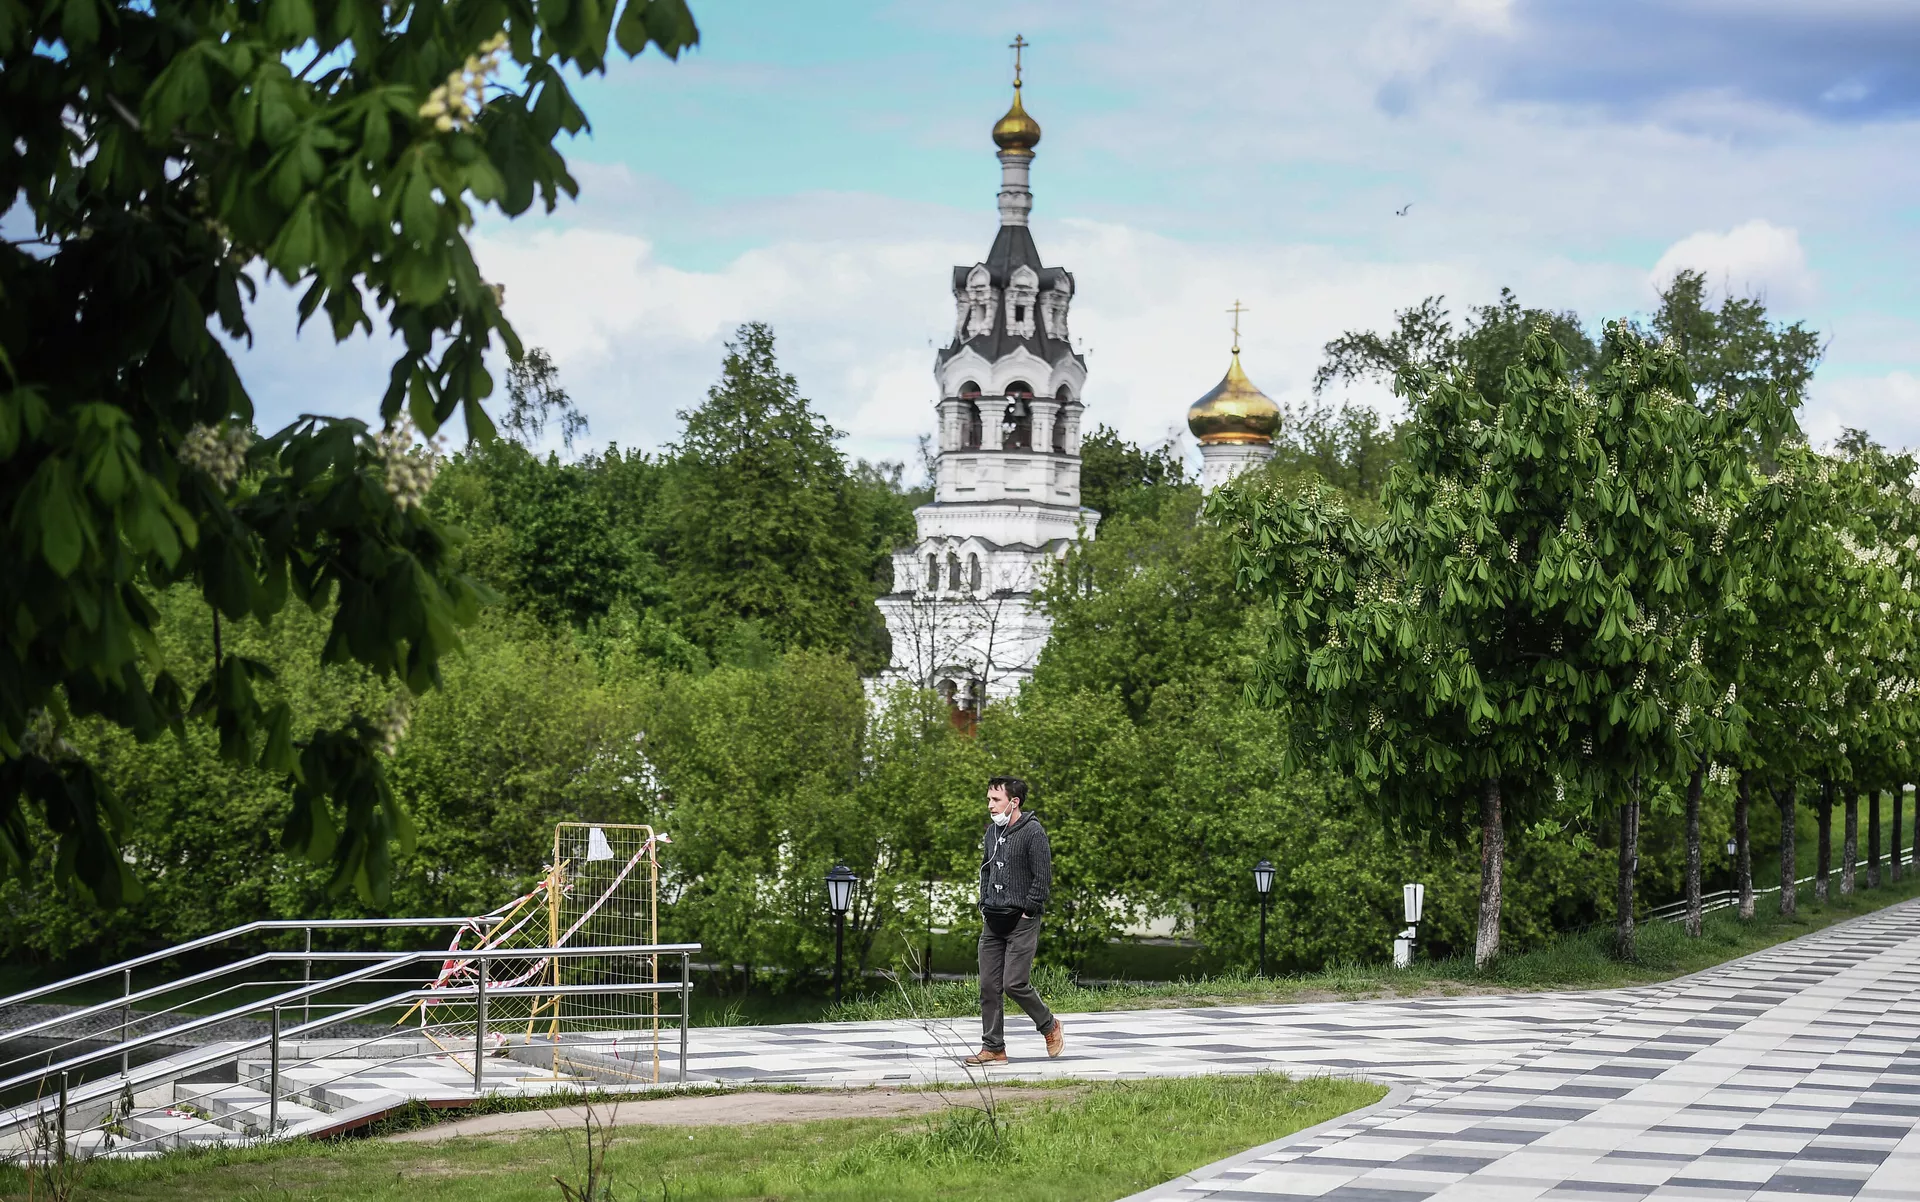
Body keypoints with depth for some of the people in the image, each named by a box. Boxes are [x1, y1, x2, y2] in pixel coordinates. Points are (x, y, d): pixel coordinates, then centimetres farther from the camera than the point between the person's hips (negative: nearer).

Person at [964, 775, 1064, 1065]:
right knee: (989, 986, 3)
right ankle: (993, 1048, 9)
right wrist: (984, 907, 13)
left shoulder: (1033, 832, -11)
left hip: (1021, 922, -7)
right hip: (992, 922, 7)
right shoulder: (993, 832, 12)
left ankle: (1049, 1025, 14)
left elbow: (1043, 878, -13)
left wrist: (1026, 913, -13)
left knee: (1015, 984, -11)